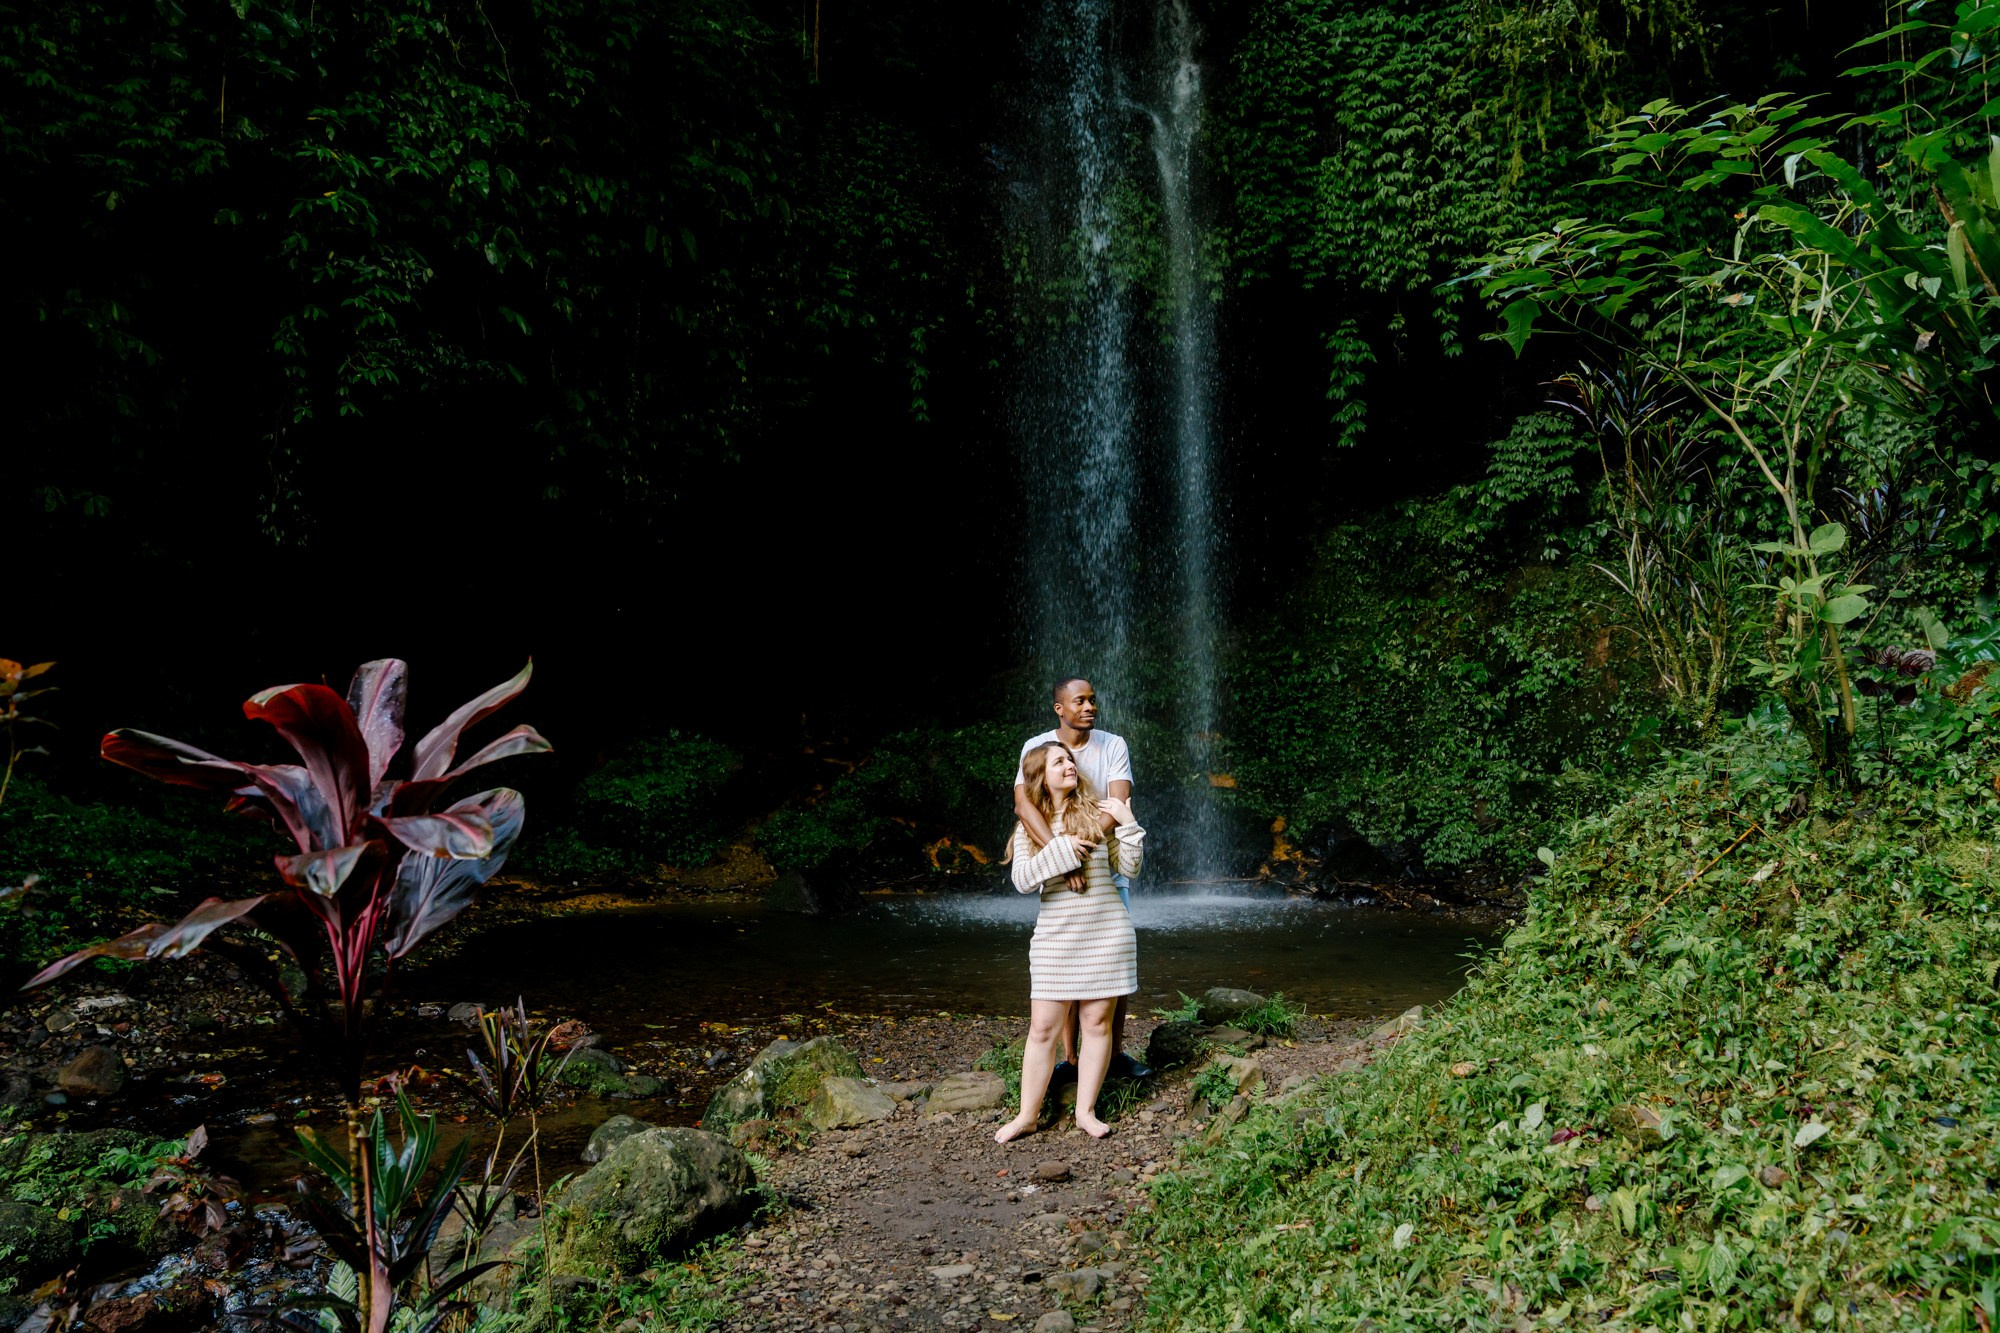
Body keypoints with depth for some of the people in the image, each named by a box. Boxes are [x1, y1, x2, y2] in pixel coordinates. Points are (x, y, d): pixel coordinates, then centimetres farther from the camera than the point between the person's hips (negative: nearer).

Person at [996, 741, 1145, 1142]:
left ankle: (1086, 1110, 16)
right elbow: (1022, 880, -8)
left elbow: (1128, 867, 3)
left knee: (1097, 1023, 4)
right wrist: (1061, 849, -17)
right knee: (1043, 1028, 1)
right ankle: (1027, 1114, 11)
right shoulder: (1029, 826, 3)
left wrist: (1128, 824, -8)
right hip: (1055, 934, 0)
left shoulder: (1098, 813, 2)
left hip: (1106, 931, 0)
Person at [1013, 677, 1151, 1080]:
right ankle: (1070, 1057, 10)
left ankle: (1115, 1052, 17)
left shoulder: (1113, 746, -4)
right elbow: (1023, 804, -24)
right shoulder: (1037, 747, -9)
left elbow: (1120, 805, -15)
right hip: (1058, 877, -2)